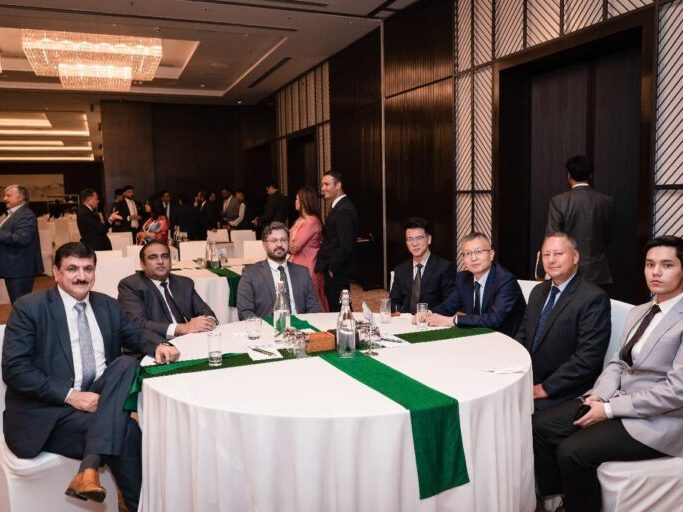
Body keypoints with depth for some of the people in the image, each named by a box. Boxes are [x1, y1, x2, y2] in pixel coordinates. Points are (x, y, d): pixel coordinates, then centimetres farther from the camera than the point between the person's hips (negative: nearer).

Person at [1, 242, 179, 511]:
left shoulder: (107, 305, 10)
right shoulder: (29, 307, -6)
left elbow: (135, 337, 17)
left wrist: (156, 347, -9)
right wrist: (70, 395, -22)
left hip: (98, 397, 5)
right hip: (48, 410, -5)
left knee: (128, 363, -24)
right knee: (124, 428, -26)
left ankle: (89, 467, -29)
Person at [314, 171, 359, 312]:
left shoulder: (344, 210, -19)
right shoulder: (341, 206, 13)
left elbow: (346, 246, -24)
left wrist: (332, 268, -15)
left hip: (337, 273, -10)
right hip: (335, 270, 10)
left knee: (338, 310, -3)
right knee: (338, 310, 15)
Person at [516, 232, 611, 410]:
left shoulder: (594, 298, -14)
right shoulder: (538, 291, 11)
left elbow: (587, 359, -19)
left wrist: (545, 388, -18)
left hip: (562, 395, -7)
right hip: (527, 382, 7)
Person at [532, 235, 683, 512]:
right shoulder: (638, 312, 12)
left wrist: (609, 410, -18)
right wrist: (598, 396, -8)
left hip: (658, 420, -8)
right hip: (616, 401, 8)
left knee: (572, 451, -21)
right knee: (542, 424, -4)